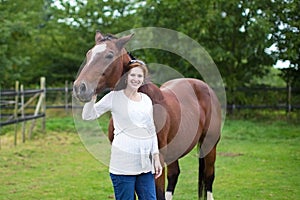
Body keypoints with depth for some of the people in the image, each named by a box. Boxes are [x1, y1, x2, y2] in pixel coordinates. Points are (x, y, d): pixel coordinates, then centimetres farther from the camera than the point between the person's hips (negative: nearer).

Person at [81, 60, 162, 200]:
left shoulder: (146, 100, 11)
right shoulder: (115, 97, -2)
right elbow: (88, 116, -5)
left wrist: (156, 158, 12)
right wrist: (93, 95, -19)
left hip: (146, 163, 5)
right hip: (123, 163, -5)